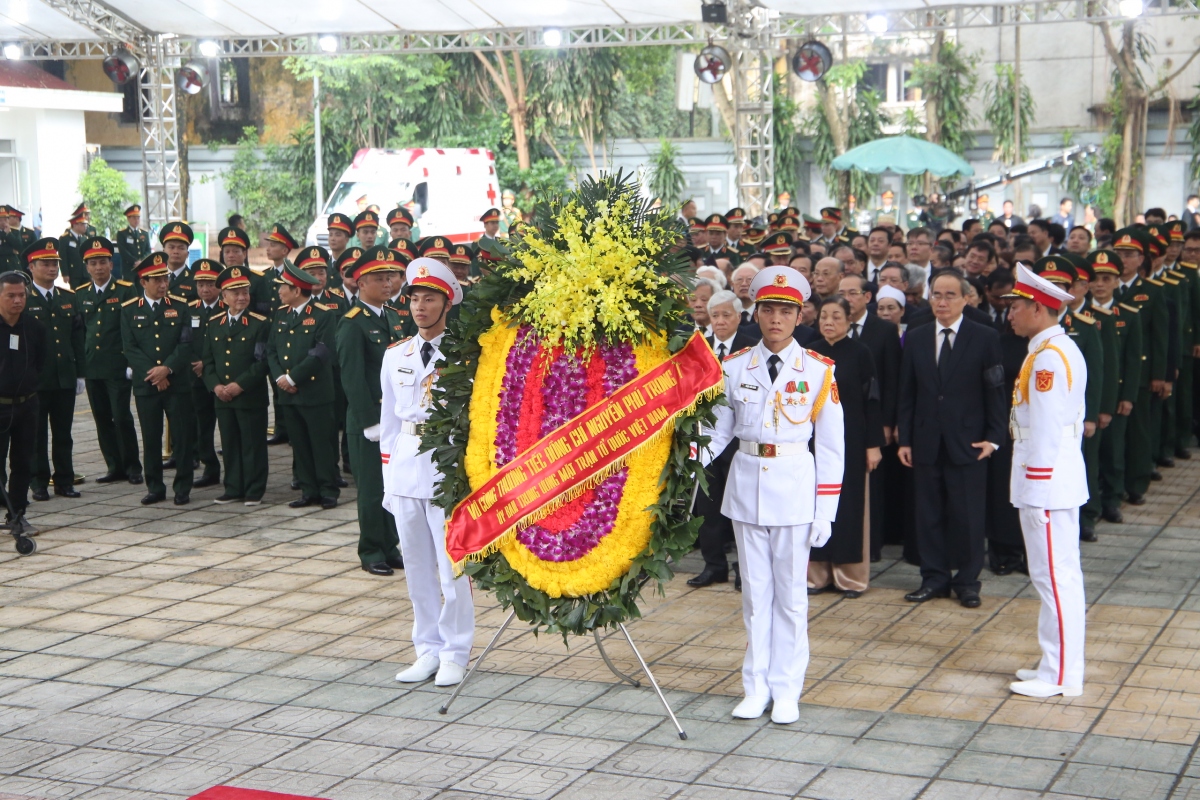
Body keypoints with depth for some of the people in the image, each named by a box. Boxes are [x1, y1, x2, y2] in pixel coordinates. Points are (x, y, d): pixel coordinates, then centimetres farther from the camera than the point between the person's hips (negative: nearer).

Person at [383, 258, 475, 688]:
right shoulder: (395, 356, 12)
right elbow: (389, 419, 16)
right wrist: (387, 473, 12)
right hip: (405, 464, 5)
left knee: (452, 564, -2)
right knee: (417, 566, 10)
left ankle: (455, 655, 9)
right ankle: (427, 650, 20)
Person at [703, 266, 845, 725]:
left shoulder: (818, 371, -3)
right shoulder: (734, 368, 3)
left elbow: (831, 446, -2)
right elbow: (719, 429, 4)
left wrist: (826, 511, -6)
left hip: (794, 487, -2)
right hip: (746, 483, 2)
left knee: (789, 592, 4)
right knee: (754, 589, 9)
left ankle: (786, 690, 13)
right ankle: (756, 686, 17)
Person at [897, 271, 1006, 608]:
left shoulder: (985, 338, -1)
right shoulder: (915, 338, 8)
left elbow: (995, 391, -2)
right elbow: (907, 393, 9)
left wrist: (993, 437, -8)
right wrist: (904, 439, 4)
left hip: (968, 442, -3)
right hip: (926, 442, 3)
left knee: (968, 515, 2)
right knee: (929, 514, 7)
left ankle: (967, 580, 14)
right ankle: (934, 578, 17)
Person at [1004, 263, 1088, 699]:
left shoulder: (1048, 357, -18)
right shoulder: (1057, 350, 13)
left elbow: (1046, 430, -21)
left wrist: (1035, 488, -18)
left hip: (1047, 483, -10)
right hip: (1059, 480, 10)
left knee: (1056, 577, -4)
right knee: (1059, 576, 15)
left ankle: (1061, 677, 2)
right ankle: (1057, 665, 23)